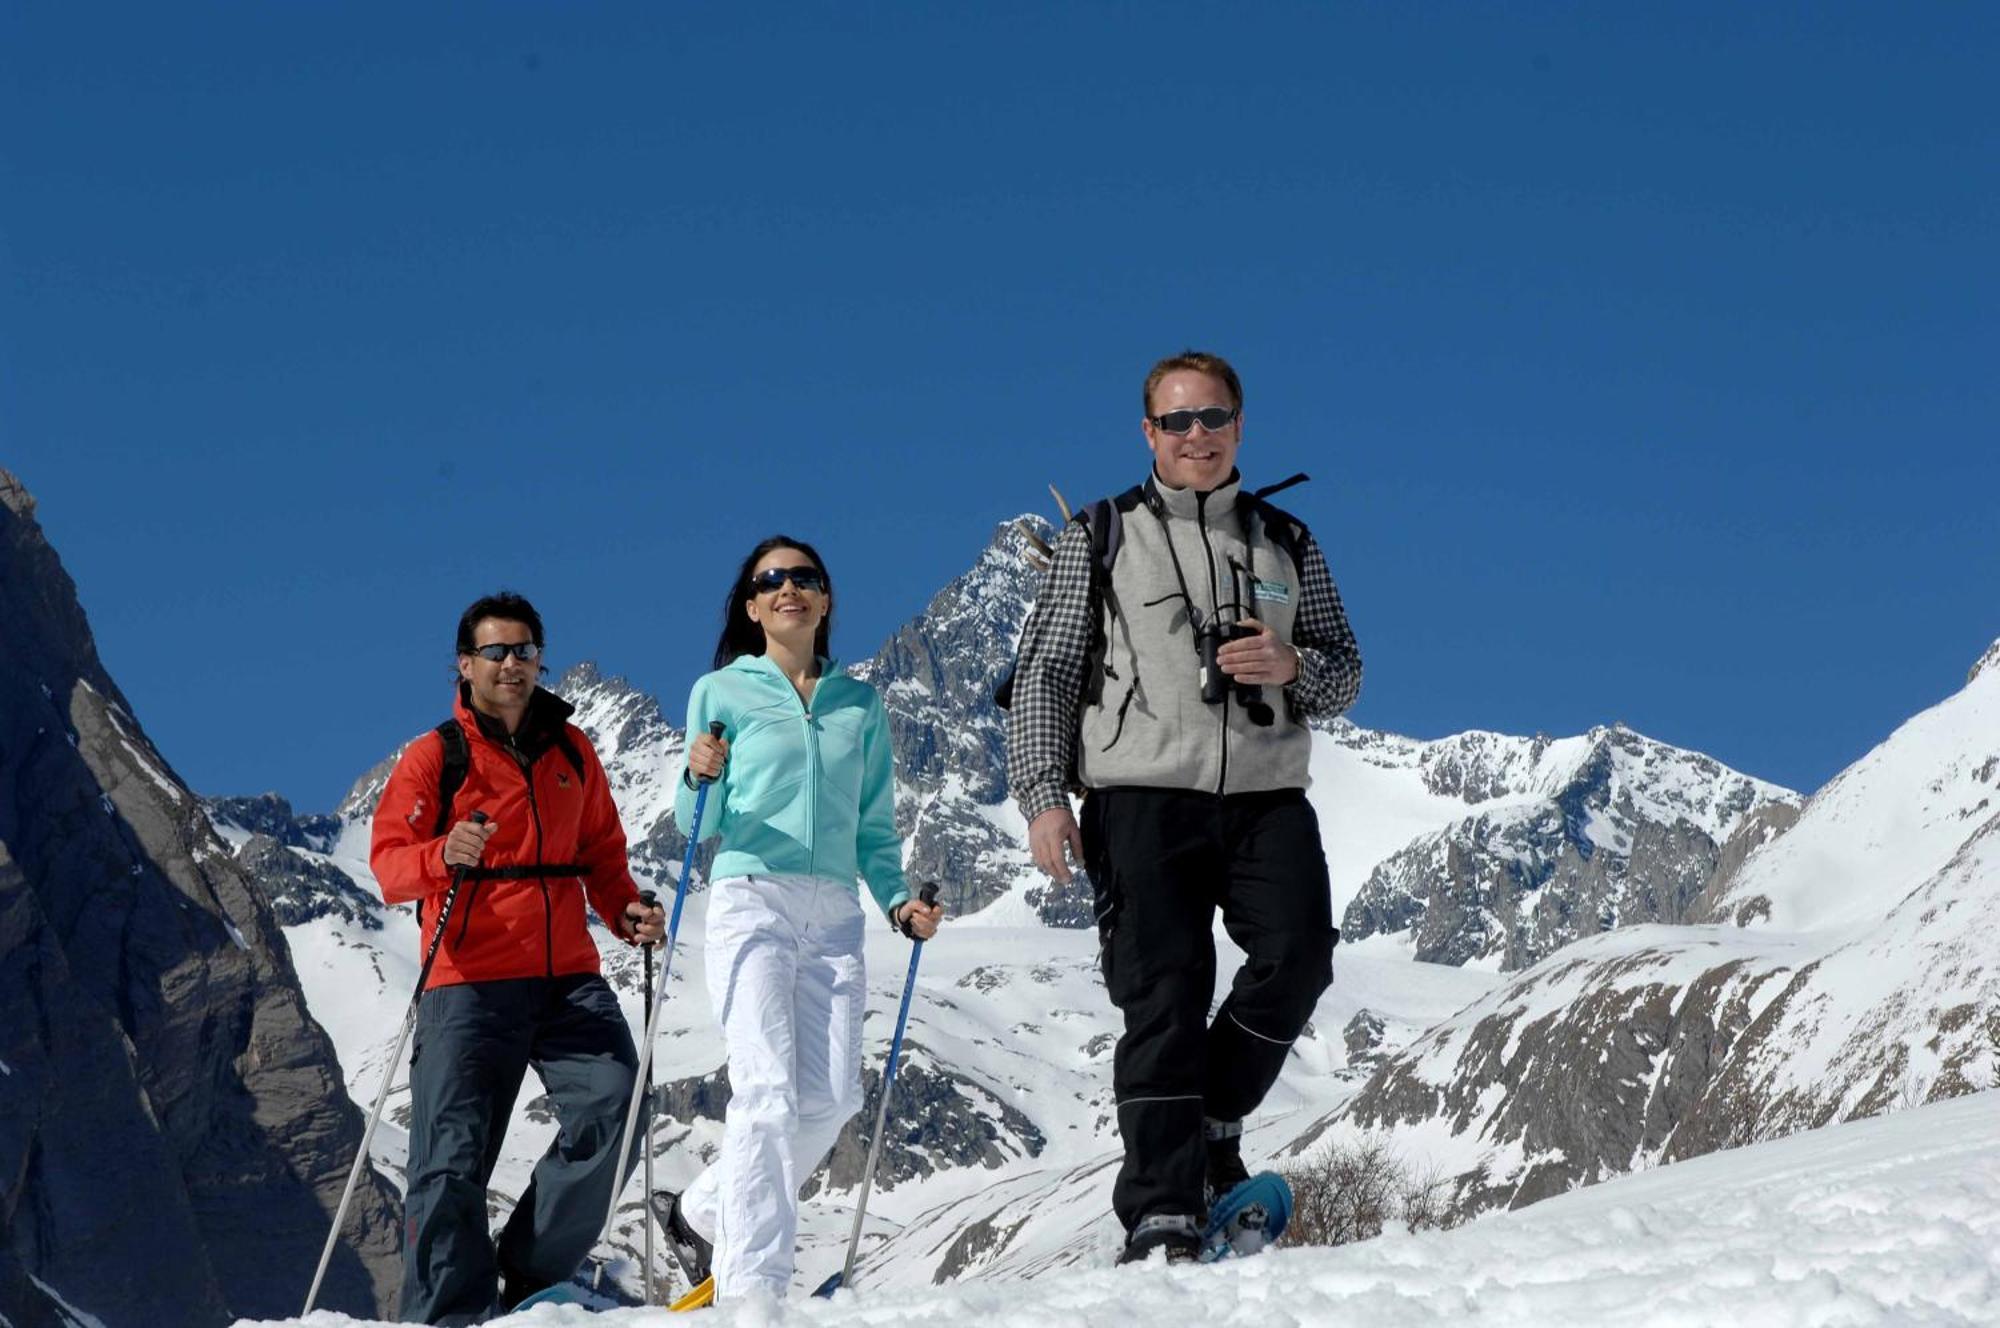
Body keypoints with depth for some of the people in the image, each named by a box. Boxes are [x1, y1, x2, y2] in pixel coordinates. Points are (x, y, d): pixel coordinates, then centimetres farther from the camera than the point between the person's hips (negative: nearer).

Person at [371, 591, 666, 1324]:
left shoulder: (572, 750, 14)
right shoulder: (433, 756, 2)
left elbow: (602, 852, 23)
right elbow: (389, 862, -7)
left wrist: (625, 912, 4)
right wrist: (443, 857, -28)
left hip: (568, 979, 4)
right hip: (470, 987, -3)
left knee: (614, 1109, -13)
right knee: (453, 1156, -7)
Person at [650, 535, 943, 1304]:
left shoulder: (859, 705, 16)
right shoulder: (721, 693, 7)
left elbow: (873, 828, 17)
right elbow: (701, 825, 5)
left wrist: (900, 901, 1)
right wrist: (701, 779, -17)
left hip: (835, 915, 4)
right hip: (750, 901, -4)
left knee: (831, 1097, -5)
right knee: (767, 1088, -16)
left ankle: (703, 1213, 16)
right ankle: (752, 1285, -16)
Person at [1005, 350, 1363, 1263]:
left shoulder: (1288, 544, 18)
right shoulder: (1099, 540, 11)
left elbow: (1344, 676, 19)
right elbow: (1044, 674, 8)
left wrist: (1292, 665, -5)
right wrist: (1043, 797, -5)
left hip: (1266, 797, 2)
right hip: (1143, 800, -2)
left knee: (1297, 956, -19)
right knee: (1163, 996, -10)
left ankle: (1215, 1122, 4)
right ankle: (1162, 1215, -10)